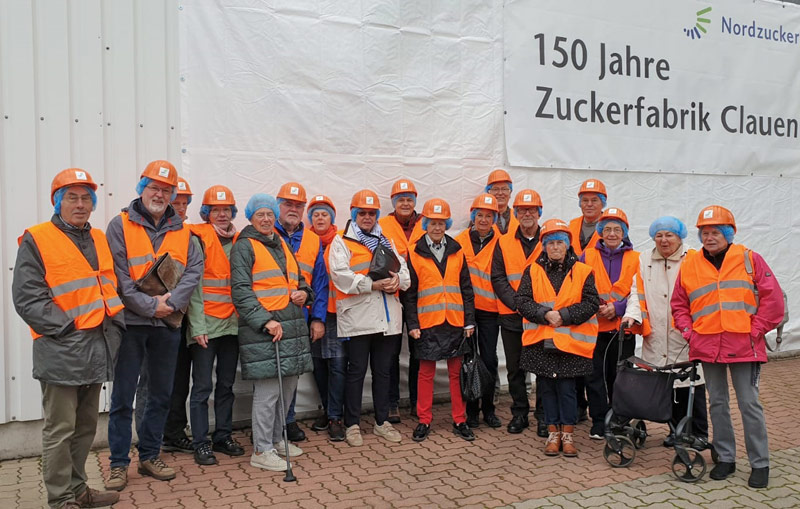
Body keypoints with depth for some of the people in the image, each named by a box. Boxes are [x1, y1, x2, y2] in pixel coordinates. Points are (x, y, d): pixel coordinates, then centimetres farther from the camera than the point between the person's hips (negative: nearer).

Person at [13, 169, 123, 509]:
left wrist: (115, 324, 5)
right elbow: (27, 298, -11)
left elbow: (111, 288, 19)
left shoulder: (99, 240, 15)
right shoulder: (37, 240, -5)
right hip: (61, 351, -6)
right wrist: (67, 327, -16)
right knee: (59, 431, 1)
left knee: (85, 427, 15)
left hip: (97, 349, 7)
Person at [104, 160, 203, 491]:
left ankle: (149, 456, 26)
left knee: (161, 395, 12)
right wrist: (150, 305, -17)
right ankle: (119, 463, 15)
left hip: (168, 324, 4)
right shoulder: (120, 226, -3)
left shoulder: (181, 231, 9)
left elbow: (195, 269, -2)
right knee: (123, 398, 3)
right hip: (130, 323, -4)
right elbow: (118, 275, -11)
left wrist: (174, 301, -16)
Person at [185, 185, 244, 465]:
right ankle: (201, 443, 10)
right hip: (205, 324, -5)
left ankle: (223, 436, 23)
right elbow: (194, 285, -9)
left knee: (226, 384, 12)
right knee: (203, 386, 0)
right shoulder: (198, 239, -4)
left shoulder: (238, 242, 11)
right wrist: (197, 326, -14)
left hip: (232, 323, 5)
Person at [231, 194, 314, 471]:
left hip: (292, 328, 8)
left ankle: (276, 439, 29)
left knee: (288, 386, 13)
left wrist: (304, 292, 5)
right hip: (262, 330, -8)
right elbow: (241, 291, -12)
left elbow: (299, 279, 29)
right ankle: (261, 451, 5)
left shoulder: (282, 245, 20)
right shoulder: (244, 247, -3)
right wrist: (265, 321, -21)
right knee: (268, 390, -6)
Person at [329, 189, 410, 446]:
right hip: (357, 317, -5)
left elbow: (404, 270, 12)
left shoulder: (386, 242, 19)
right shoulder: (342, 241, 1)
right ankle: (352, 425, 13)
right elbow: (341, 276, -14)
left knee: (383, 371, 13)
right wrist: (373, 284, -19)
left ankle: (382, 421, 24)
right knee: (356, 372, 2)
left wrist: (397, 280, -11)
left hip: (387, 318, 5)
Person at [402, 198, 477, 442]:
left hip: (455, 321, 2)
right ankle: (424, 421, 16)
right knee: (426, 372, 5)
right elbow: (409, 292, 0)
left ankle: (459, 421, 18)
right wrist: (412, 324, -6)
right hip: (427, 322, -2)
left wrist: (469, 320, 4)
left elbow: (466, 288, 9)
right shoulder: (414, 253, 1)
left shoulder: (457, 251, 8)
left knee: (456, 371, 8)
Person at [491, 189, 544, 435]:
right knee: (515, 368, 9)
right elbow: (498, 278, 0)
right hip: (511, 316, 1)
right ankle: (519, 413, 22)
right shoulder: (503, 243, 5)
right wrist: (517, 303, -12)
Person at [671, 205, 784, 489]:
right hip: (707, 346, 3)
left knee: (749, 404, 1)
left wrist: (755, 330, -7)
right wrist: (688, 332, 2)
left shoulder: (749, 259, 0)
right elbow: (679, 304, 14)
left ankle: (760, 464, 15)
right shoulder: (690, 264, 6)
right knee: (717, 404, 12)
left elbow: (772, 298, -2)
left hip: (744, 346, -3)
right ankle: (725, 458, 25)